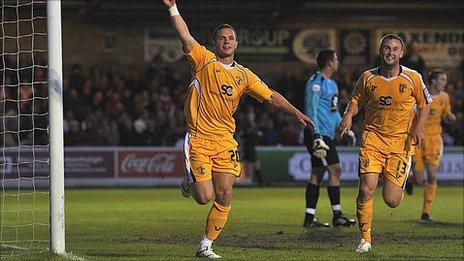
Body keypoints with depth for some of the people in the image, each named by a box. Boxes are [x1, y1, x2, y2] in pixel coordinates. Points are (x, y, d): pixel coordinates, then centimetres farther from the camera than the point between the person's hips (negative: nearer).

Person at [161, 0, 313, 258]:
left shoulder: (244, 75, 9)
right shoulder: (204, 60, -2)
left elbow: (271, 96, 13)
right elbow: (186, 37, -13)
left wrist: (295, 111, 4)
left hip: (225, 141, 4)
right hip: (199, 138, -4)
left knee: (224, 197, -2)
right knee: (205, 197, -9)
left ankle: (206, 246, 13)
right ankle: (189, 183, 28)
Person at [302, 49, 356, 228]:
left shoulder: (331, 83, 19)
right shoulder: (316, 83, -12)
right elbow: (311, 111, -17)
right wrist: (316, 137, -23)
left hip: (327, 135, 10)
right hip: (318, 134, -10)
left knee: (317, 174, 8)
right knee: (335, 170, -10)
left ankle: (309, 218, 9)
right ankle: (337, 215, -7)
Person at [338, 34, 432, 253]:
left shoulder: (412, 78, -2)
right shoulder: (368, 77, 1)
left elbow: (424, 104, 9)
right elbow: (356, 100, 14)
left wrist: (418, 128, -6)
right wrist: (348, 116, -6)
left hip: (401, 141, -1)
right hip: (372, 138, 1)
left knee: (391, 200, -5)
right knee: (366, 190, -15)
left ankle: (397, 182, 34)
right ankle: (365, 239, 1)